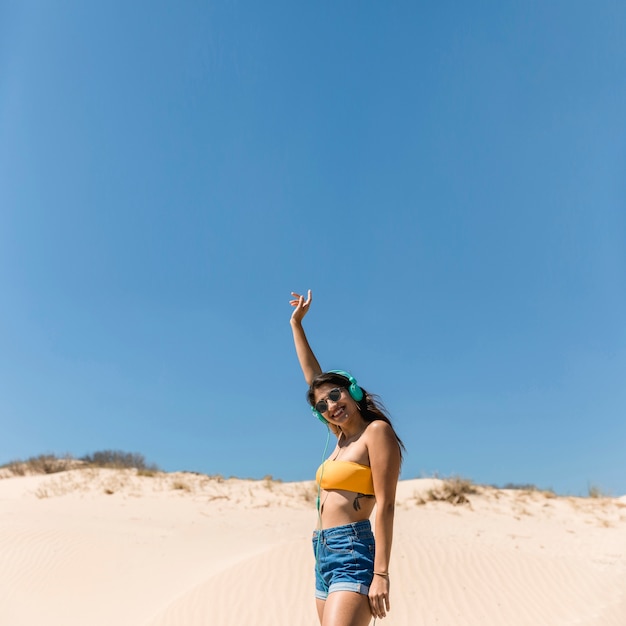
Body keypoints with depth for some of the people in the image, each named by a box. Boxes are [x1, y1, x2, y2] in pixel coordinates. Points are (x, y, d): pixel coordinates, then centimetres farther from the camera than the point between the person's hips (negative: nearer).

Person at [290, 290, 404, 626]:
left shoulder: (377, 431, -6)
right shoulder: (343, 435, 15)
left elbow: (385, 505, -13)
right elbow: (312, 376, 23)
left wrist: (381, 574, -19)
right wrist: (296, 323, 28)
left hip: (353, 554, -8)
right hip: (324, 556, 9)